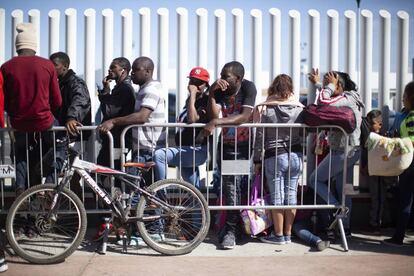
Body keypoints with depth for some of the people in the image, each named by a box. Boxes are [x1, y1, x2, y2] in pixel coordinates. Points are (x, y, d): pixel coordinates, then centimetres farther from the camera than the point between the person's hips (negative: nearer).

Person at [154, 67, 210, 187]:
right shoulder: (190, 100, 17)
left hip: (197, 150, -10)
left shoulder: (207, 101, -11)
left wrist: (193, 95, -24)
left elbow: (192, 119, -29)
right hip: (185, 148, 10)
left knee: (159, 155, -27)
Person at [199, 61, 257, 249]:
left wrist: (216, 123, -34)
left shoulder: (248, 87, -14)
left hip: (244, 145, -3)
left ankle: (230, 229, -4)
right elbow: (213, 115, -17)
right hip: (226, 145, 3)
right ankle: (229, 226, 22)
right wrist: (212, 91, -26)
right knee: (228, 185, 6)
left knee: (234, 183, -12)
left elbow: (245, 116, -27)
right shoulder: (219, 90, -5)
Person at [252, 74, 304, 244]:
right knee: (291, 195, 9)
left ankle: (278, 235, 11)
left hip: (274, 157, -3)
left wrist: (257, 160, 3)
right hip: (296, 156, 3)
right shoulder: (300, 109, 0)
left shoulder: (265, 110, -5)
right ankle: (288, 234, 17)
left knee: (277, 197, 3)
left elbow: (260, 138, -3)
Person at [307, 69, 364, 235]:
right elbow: (327, 97, 31)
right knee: (342, 189, 13)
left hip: (342, 151, -10)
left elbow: (322, 101, -30)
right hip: (350, 151, 10)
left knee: (315, 180, 1)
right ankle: (345, 226, 18)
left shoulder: (347, 98, -16)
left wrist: (330, 85, -15)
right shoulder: (348, 98, 12)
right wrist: (317, 83, 29)